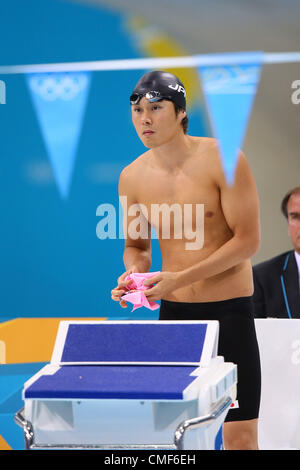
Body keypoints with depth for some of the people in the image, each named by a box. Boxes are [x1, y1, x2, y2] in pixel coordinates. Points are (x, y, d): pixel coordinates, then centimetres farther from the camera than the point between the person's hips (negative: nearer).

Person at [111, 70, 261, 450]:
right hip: (172, 310, 4)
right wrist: (133, 275, -9)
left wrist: (179, 279, -20)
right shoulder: (132, 177, 2)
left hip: (228, 308, -4)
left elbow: (247, 240, -14)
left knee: (240, 437, -6)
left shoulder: (223, 159, -12)